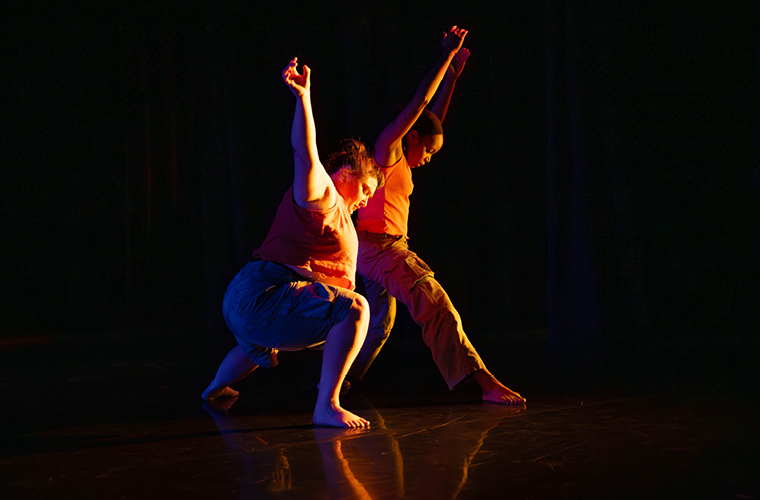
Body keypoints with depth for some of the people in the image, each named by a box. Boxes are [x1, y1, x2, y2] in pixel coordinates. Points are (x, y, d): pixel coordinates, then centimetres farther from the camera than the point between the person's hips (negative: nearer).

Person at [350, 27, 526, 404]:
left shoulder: (401, 162, 21)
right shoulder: (387, 149, -4)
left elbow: (434, 119, 26)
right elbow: (419, 103, -12)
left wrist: (453, 74, 25)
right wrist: (446, 56, -10)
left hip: (382, 250, 11)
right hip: (379, 245, -11)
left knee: (380, 324, 19)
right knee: (437, 308, -19)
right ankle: (485, 382, -25)